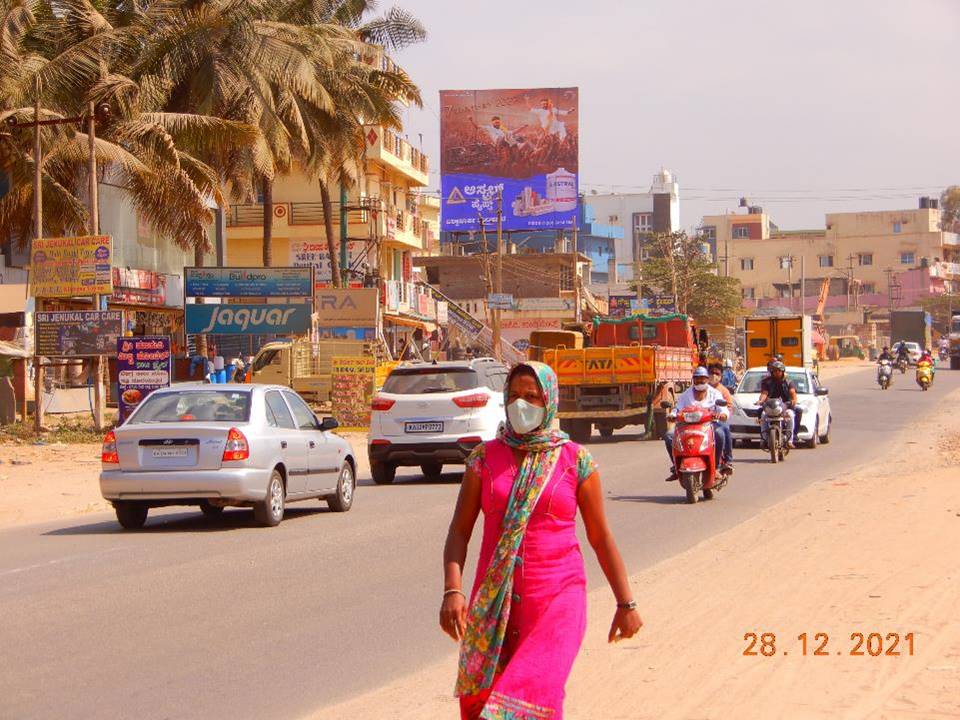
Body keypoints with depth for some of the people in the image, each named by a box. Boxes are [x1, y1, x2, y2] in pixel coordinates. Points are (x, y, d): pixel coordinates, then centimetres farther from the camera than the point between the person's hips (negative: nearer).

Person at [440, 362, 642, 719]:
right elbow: (460, 530, 1)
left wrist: (626, 603, 6)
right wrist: (452, 590, -13)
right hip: (494, 602, 3)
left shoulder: (575, 460, 2)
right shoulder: (485, 457, 5)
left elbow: (600, 536, 7)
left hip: (557, 600, -3)